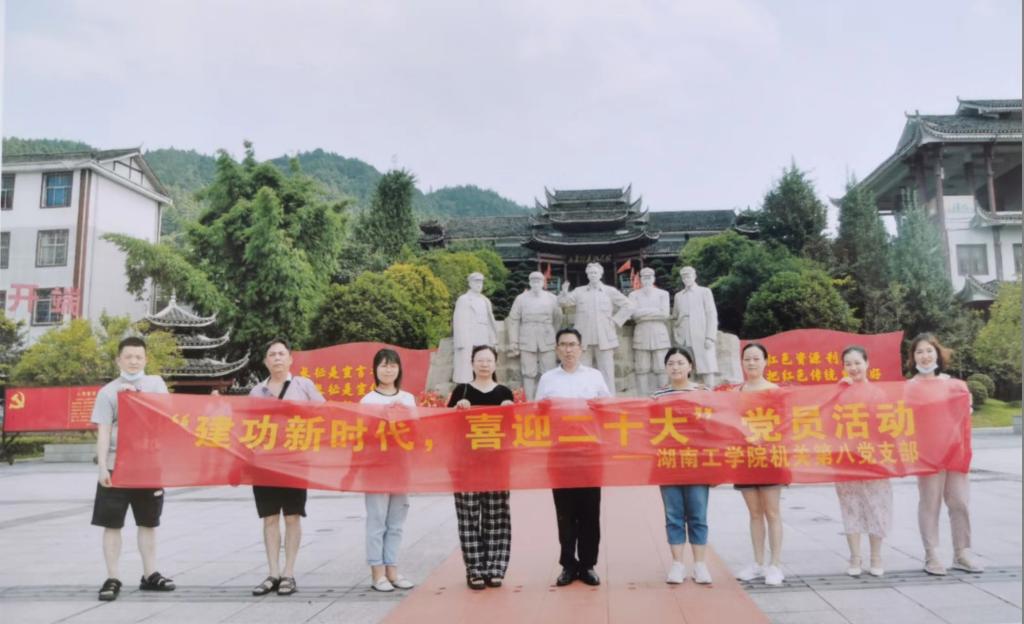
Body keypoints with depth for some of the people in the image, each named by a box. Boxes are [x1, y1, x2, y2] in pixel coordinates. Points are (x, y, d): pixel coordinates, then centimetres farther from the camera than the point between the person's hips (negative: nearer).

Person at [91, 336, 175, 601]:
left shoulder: (156, 384, 7)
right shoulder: (108, 391, 1)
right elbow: (103, 432, -3)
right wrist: (102, 467, -11)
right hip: (116, 466, -2)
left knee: (149, 522, 11)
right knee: (112, 523, 1)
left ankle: (150, 574, 21)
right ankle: (113, 579, 11)